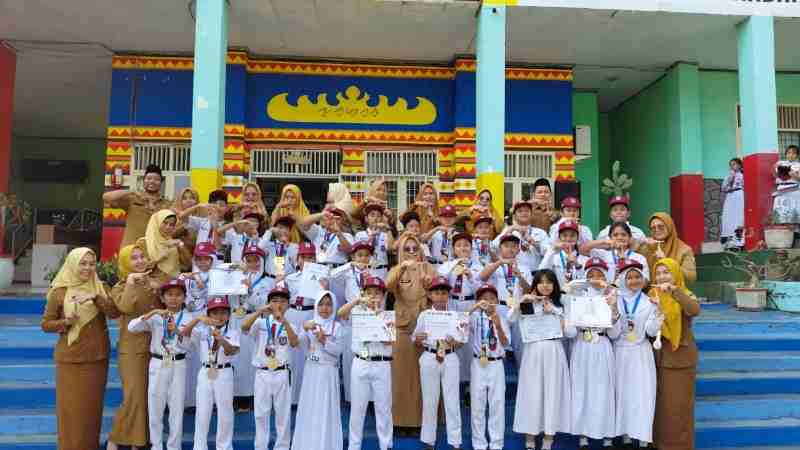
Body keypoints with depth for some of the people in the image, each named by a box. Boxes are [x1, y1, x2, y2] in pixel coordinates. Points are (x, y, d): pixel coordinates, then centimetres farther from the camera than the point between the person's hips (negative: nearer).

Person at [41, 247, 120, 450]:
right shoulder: (59, 292, -3)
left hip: (97, 357, 2)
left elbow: (115, 313, -11)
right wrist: (65, 322, -17)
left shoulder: (100, 288, 3)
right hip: (70, 358, -2)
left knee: (92, 405, 10)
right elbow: (46, 324, 1)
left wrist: (95, 297, -24)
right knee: (70, 406, 3)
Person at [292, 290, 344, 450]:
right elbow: (299, 344, -7)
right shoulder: (310, 324, 5)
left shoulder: (337, 326, -1)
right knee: (309, 408, 5)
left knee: (326, 409, 1)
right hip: (311, 371, 2)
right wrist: (305, 330, -23)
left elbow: (338, 349, -7)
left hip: (328, 372, -2)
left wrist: (324, 340, -19)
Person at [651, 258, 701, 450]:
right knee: (659, 403, 12)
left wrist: (674, 291, -40)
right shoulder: (652, 295, 4)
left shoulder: (686, 295, -8)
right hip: (657, 356, 4)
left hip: (680, 358, -4)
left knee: (678, 404, 3)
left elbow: (695, 310, -31)